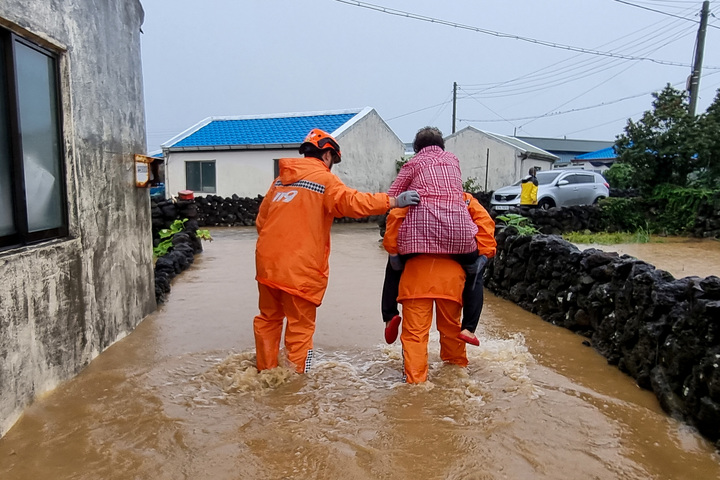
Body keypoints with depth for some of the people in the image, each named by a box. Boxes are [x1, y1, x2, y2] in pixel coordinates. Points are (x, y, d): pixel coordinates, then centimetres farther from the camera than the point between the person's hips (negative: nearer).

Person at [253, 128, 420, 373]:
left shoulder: (280, 180, 16)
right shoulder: (324, 178, -4)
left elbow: (261, 220, 18)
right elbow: (352, 201, -21)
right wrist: (394, 201, -21)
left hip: (267, 262, 7)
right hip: (300, 268, -6)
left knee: (268, 319, 21)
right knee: (300, 326, 6)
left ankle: (266, 370, 31)